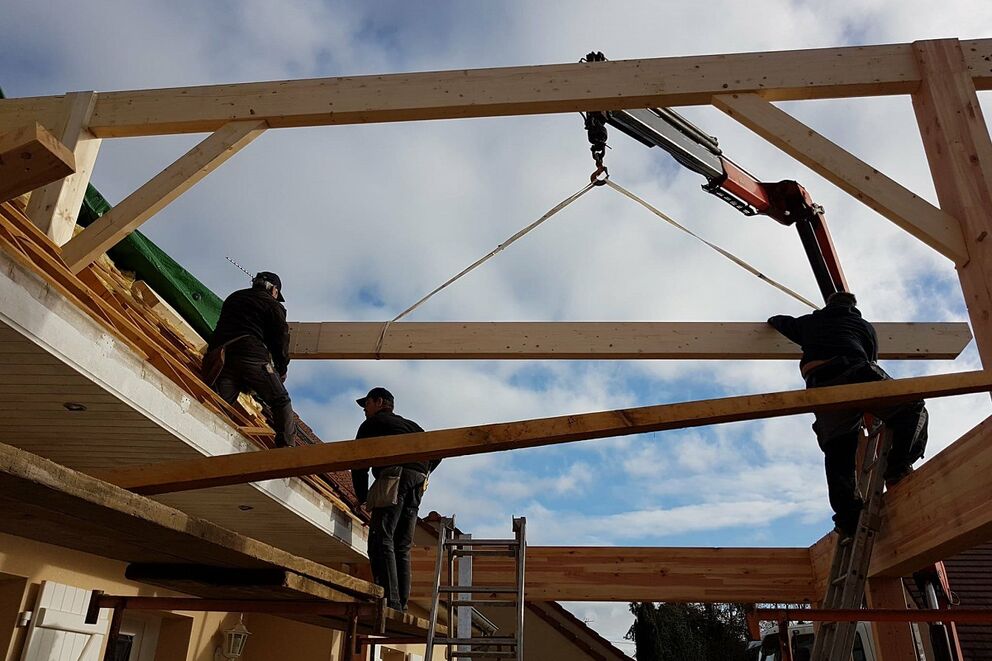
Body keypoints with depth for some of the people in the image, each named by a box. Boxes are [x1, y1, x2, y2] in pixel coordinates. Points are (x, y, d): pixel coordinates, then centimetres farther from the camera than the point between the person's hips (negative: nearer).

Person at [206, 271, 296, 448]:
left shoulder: (232, 298, 31)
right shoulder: (273, 305, 13)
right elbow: (281, 339, 7)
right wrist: (281, 370, 17)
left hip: (219, 355, 5)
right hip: (252, 356, -5)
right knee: (281, 401, 1)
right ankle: (286, 446, -11)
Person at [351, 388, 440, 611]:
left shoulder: (373, 423, 18)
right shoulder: (410, 425, 34)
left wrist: (363, 498, 16)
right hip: (418, 479, 6)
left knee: (381, 539, -14)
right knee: (402, 547, 7)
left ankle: (390, 602, -27)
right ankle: (401, 605, -2)